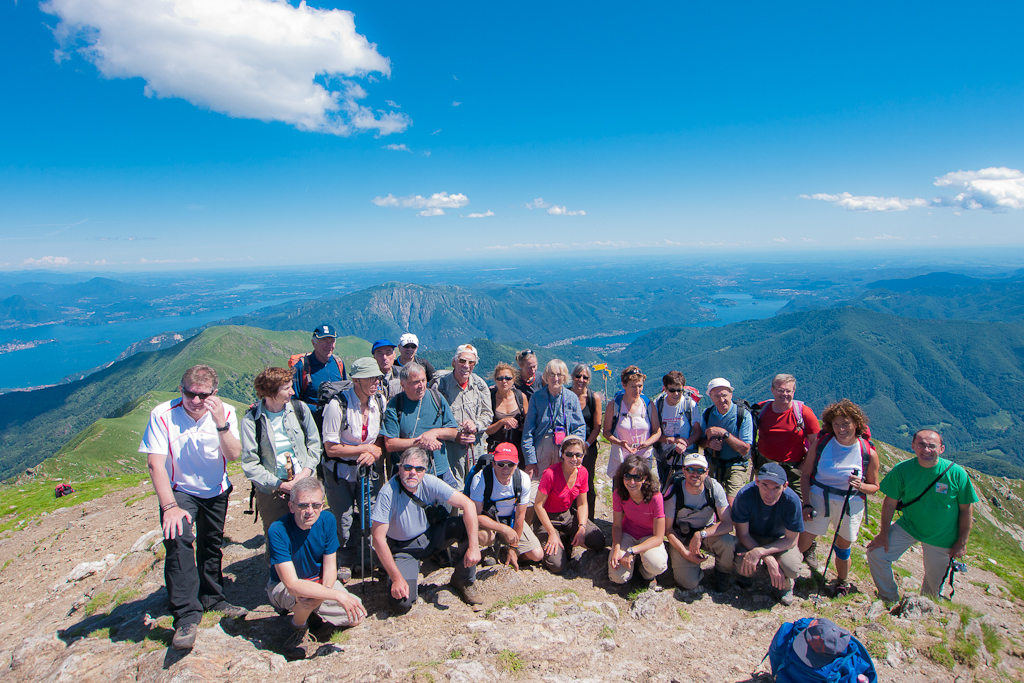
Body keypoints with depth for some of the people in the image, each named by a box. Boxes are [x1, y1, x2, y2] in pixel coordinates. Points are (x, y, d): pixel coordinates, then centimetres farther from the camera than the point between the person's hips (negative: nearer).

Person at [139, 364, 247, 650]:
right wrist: (170, 506, -30)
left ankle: (212, 598, 40)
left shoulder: (225, 412, -14)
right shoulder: (163, 415, -22)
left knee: (212, 546, 17)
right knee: (178, 539, -26)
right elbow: (155, 463, -23)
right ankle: (186, 615, -18)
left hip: (216, 491, 3)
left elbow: (233, 455, -21)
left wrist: (221, 423, -37)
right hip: (178, 491, -3)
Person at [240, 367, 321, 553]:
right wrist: (280, 485, -13)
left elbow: (314, 443, 6)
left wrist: (306, 472, -8)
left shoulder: (299, 408, -1)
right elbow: (249, 464, -10)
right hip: (272, 493, -2)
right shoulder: (251, 420, -11)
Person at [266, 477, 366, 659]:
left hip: (318, 581, 5)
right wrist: (337, 595, -41)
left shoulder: (327, 520, -16)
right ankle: (299, 626, -2)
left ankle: (313, 613, 18)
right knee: (308, 597, -37)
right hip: (283, 586, -5)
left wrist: (324, 591, -32)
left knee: (357, 616, -7)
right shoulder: (278, 530, -30)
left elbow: (330, 567, -10)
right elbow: (292, 584, -35)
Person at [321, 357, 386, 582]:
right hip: (339, 472, -3)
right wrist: (366, 448, -17)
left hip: (368, 470, 4)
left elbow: (385, 437, 4)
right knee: (343, 520, 6)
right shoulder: (337, 405, -22)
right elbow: (331, 448, -19)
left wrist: (375, 452, -17)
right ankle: (345, 563, 29)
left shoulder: (380, 401, -7)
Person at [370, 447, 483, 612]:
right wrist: (396, 578, -27)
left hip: (432, 536, 3)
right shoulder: (388, 493, -25)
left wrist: (474, 547, -30)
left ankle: (463, 580, 1)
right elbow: (378, 538, -24)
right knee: (402, 603, -22)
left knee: (467, 525, -23)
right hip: (403, 548, -2)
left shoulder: (430, 483, -19)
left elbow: (468, 504, -22)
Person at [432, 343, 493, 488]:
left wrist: (476, 425, -13)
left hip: (476, 446, 3)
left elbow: (488, 414, 8)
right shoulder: (440, 384, -7)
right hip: (451, 446, -3)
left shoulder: (480, 384, 4)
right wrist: (454, 436, -15)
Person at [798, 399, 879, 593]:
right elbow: (805, 474, -1)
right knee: (801, 545, -3)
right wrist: (807, 504, -9)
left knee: (843, 547, 17)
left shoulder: (868, 453, -6)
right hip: (819, 499, 0)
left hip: (851, 505, 1)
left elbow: (874, 486, 4)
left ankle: (842, 581, 44)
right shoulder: (821, 443, -7)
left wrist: (861, 486, -19)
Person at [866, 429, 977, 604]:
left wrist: (962, 543, -7)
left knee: (935, 581, 14)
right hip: (908, 526, 1)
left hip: (942, 538, -1)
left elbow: (966, 509, -9)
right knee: (876, 553, -8)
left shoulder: (956, 473, -20)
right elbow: (890, 503, -9)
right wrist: (884, 534, -4)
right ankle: (890, 600, 15)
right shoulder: (902, 470, -19)